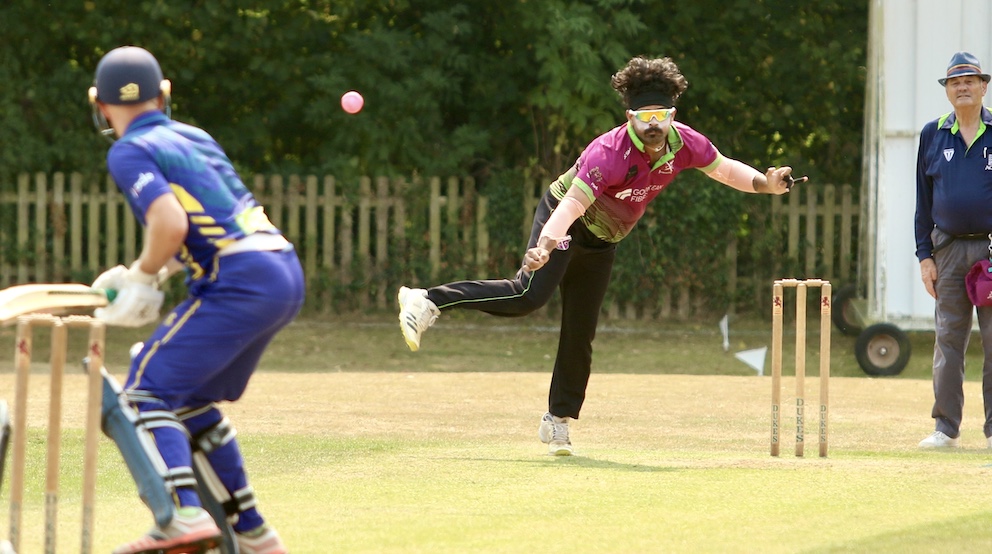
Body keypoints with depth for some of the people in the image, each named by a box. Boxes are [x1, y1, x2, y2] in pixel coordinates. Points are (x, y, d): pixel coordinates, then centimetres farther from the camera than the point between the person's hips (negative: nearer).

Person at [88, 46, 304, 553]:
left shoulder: (130, 153, -2)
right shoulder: (193, 137, 23)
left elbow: (170, 223, -18)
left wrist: (144, 277, -1)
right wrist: (140, 275, 25)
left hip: (239, 283, -8)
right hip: (285, 275, 8)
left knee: (149, 390, -8)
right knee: (193, 401, 21)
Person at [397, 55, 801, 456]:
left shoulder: (684, 144, -13)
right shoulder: (609, 153, -32)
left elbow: (724, 168, 5)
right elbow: (572, 203, -41)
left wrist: (764, 184, -11)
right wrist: (546, 246, -56)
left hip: (601, 243, 6)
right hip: (563, 222, -6)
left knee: (580, 334, 6)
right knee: (530, 295, -29)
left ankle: (558, 422, 17)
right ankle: (429, 302, -22)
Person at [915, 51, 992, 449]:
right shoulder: (932, 135, 9)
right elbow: (923, 201, 11)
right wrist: (925, 255, 4)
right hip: (949, 249, 2)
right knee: (948, 338, 2)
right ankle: (946, 427, 6)